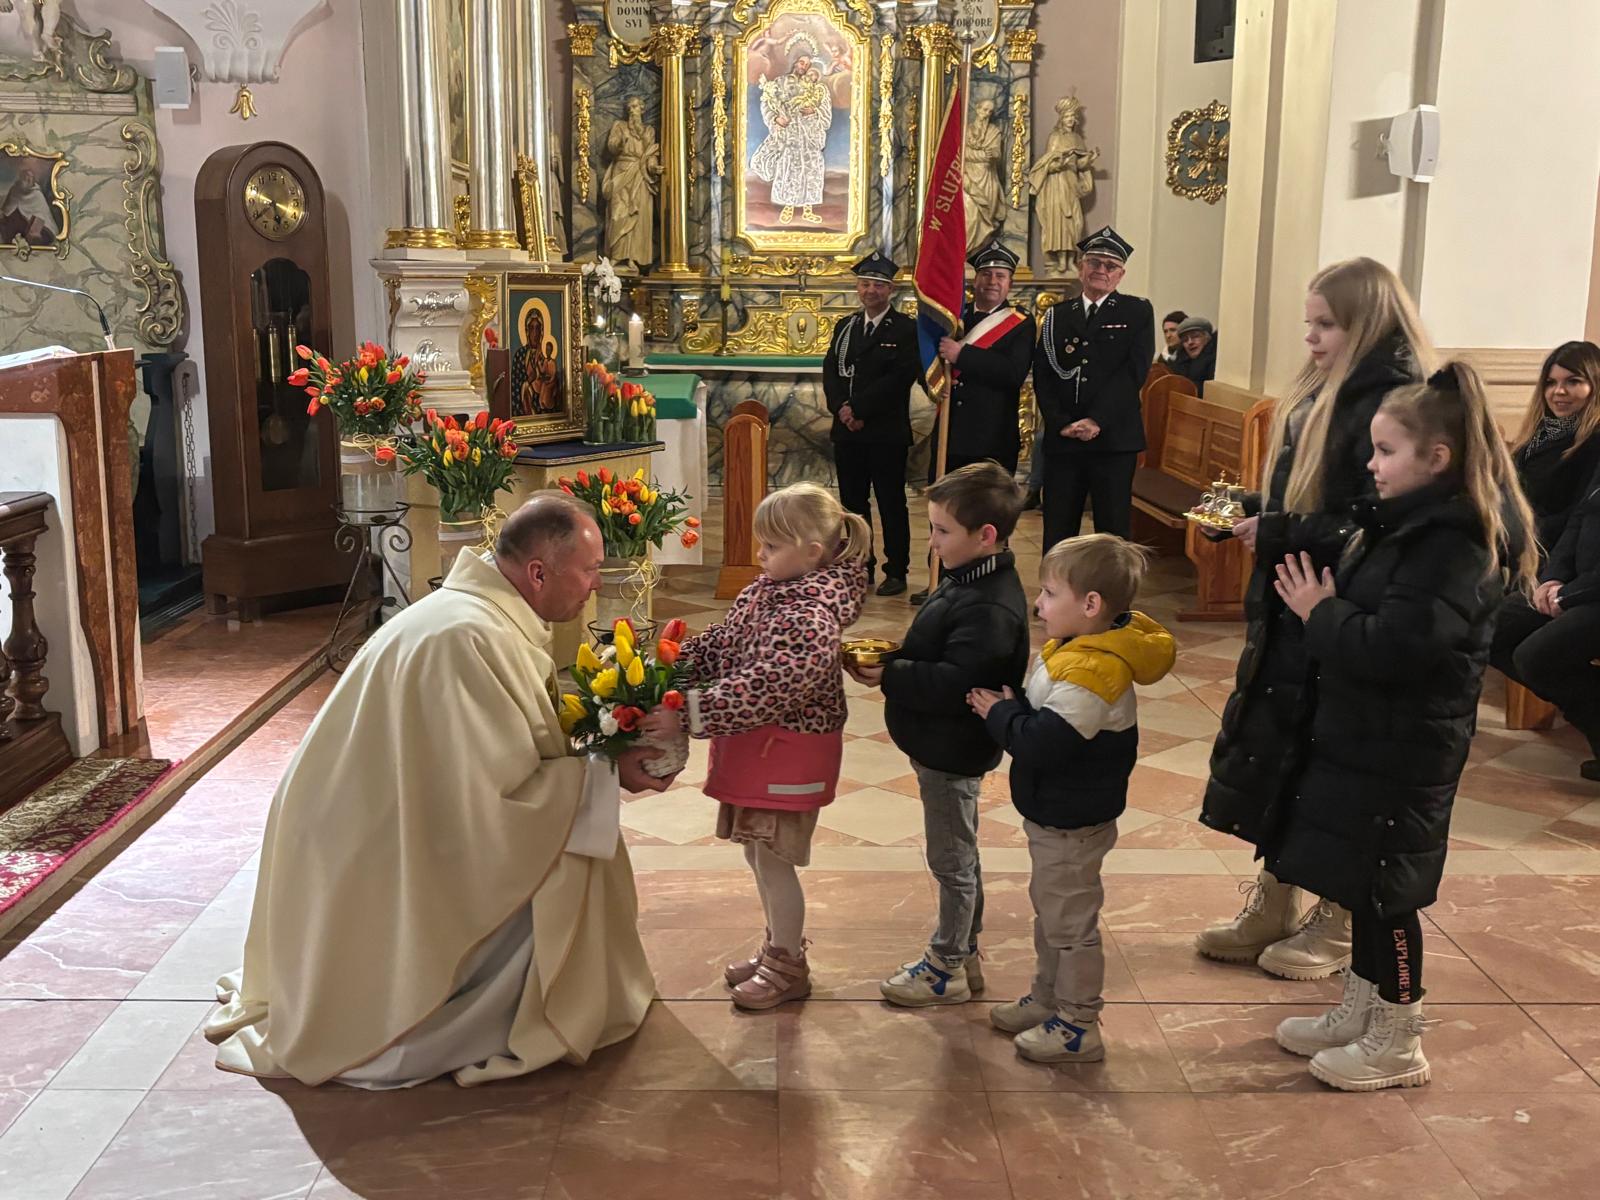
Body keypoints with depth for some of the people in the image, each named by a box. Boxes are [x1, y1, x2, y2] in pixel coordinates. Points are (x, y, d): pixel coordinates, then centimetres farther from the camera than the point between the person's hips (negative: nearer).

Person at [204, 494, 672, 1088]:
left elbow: (499, 745, 10)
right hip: (375, 854, -10)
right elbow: (504, 789, -27)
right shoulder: (469, 638, -29)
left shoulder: (488, 613, 2)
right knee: (558, 865, -13)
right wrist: (606, 773, -18)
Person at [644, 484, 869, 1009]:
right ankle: (778, 947, 37)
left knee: (774, 862, 3)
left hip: (788, 757, -9)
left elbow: (762, 690, -33)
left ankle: (788, 969, 21)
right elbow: (718, 644, 8)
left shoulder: (811, 618, -25)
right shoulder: (764, 593, 5)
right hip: (757, 750, 9)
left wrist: (688, 712, -35)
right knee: (758, 856, 19)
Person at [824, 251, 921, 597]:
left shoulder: (905, 329, -4)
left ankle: (896, 572, 8)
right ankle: (861, 568, 20)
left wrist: (859, 408, -17)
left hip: (886, 434, -5)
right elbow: (830, 373, 6)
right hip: (847, 432, 5)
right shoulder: (844, 327, 14)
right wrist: (841, 408, -12)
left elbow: (900, 377, -15)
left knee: (891, 504, 2)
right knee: (854, 502, 11)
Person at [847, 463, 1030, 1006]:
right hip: (944, 746, 10)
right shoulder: (968, 580, 4)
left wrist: (888, 675, -26)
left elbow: (953, 684, -34)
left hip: (953, 752, -10)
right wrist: (894, 654, -2)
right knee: (959, 856, 22)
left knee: (952, 860, 7)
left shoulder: (990, 608, -28)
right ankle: (965, 954, 37)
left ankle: (947, 968, 24)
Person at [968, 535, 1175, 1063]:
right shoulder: (1071, 650, 2)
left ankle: (1078, 1026, 20)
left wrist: (1000, 712, -18)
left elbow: (1040, 744, -33)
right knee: (1049, 911, 24)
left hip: (1072, 825, -10)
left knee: (1071, 921, 5)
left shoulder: (1092, 673, -31)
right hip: (1054, 815, 10)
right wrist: (1007, 705, -4)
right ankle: (1048, 997, 42)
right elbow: (1037, 711, 13)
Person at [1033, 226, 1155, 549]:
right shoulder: (1057, 315, 14)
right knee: (1057, 533, 6)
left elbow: (1134, 370, -6)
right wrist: (1061, 423, -9)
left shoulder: (1138, 312, 5)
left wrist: (1096, 421, -15)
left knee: (1113, 532, 1)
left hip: (1114, 440, -3)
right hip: (1062, 440, 3)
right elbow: (1042, 374, 6)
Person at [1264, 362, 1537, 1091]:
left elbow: (1393, 647, -28)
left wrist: (1322, 614, -16)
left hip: (1400, 753, -9)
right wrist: (1325, 606, -1)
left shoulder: (1456, 544, -22)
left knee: (1381, 893, 2)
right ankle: (1358, 1014, 34)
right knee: (1361, 886, 19)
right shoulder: (1408, 522, 9)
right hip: (1362, 736, 9)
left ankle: (1397, 1044, 19)